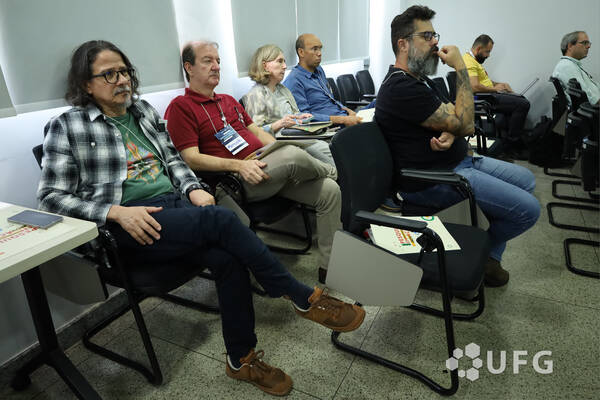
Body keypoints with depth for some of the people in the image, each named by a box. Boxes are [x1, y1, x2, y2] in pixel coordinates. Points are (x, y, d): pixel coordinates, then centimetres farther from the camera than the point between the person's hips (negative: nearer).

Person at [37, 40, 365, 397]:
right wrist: (117, 212, -17)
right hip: (131, 229, -4)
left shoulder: (143, 110, 16)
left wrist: (194, 188, -2)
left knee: (228, 258, -25)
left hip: (175, 201, 5)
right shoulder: (67, 127, 2)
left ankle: (242, 359, -5)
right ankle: (305, 299, -17)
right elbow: (52, 196, -2)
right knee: (220, 219, -30)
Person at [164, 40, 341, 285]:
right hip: (236, 182, -8)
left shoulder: (228, 100, 25)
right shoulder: (181, 106, 0)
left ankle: (329, 267, -2)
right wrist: (239, 165, -22)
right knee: (293, 155, -32)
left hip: (265, 170, 8)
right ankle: (332, 171, 4)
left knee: (330, 191, -9)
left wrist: (282, 151, 7)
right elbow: (192, 159, -10)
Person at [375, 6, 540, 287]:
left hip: (459, 161, 11)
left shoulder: (420, 80, 14)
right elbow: (464, 122, -20)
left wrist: (451, 133, -12)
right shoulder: (401, 88, -21)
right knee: (528, 209, -13)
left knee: (525, 179, 19)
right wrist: (461, 68, -13)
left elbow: (458, 123, 13)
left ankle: (490, 256, 23)